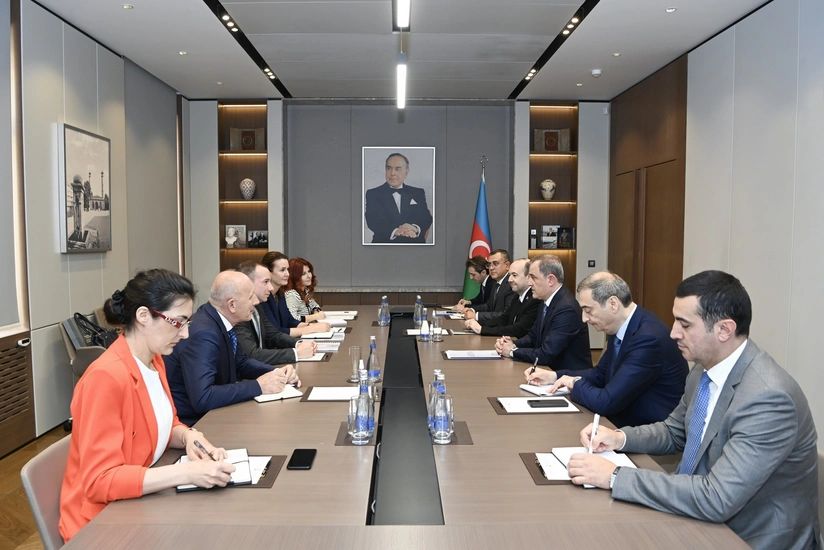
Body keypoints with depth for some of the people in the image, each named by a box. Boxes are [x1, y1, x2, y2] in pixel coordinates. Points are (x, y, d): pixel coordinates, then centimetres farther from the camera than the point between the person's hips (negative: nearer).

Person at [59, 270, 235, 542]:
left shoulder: (154, 361, 0)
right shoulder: (106, 377, -25)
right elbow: (100, 481, -26)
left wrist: (188, 436, -9)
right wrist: (187, 473, -33)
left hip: (139, 503, 7)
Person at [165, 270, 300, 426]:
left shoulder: (221, 320, -1)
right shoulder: (202, 334, -26)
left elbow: (241, 362, 13)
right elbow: (202, 399, -33)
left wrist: (277, 373, -3)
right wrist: (258, 386, -26)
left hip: (210, 412, 8)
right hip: (192, 423, -8)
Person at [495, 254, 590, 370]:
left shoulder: (567, 309, -23)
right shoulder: (547, 302, 5)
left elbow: (545, 355, -25)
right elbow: (533, 336, 15)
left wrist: (513, 351, -12)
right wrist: (513, 344, -5)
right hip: (551, 369, 7)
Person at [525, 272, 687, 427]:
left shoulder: (649, 338, -26)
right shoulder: (618, 327, 1)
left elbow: (606, 402, -28)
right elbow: (601, 374, 16)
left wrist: (576, 384, -9)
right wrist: (555, 376, 5)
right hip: (627, 423, 7)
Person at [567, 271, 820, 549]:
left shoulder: (768, 397, -27)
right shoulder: (705, 369, -2)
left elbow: (716, 499, -31)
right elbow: (674, 432, 13)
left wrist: (615, 476, -28)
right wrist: (620, 437, -5)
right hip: (704, 520, 6)